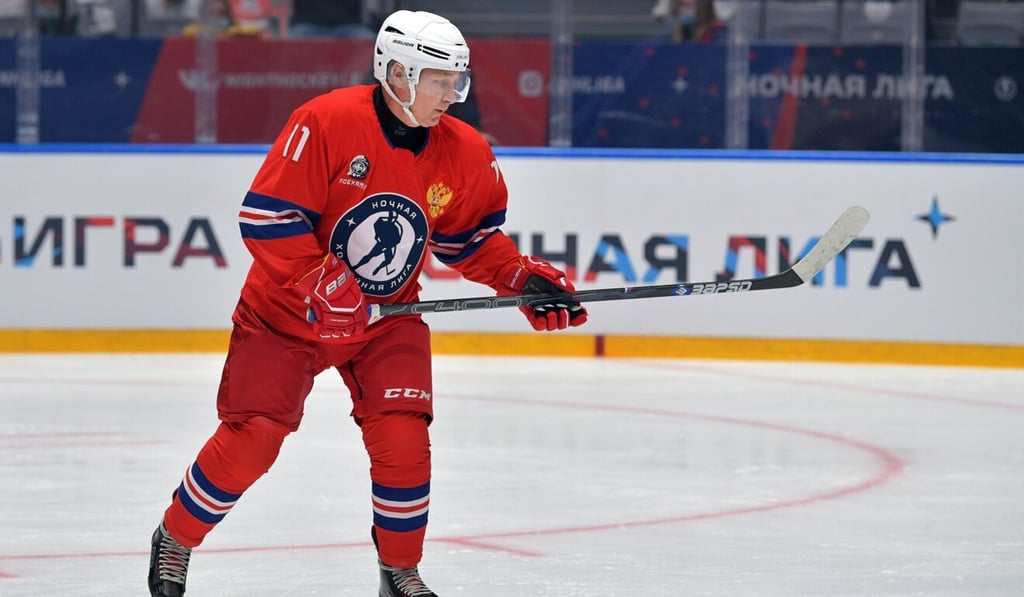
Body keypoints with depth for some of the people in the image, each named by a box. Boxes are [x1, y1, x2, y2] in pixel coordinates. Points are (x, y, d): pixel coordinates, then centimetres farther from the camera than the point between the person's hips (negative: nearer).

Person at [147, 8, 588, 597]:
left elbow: (472, 236, 8)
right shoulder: (326, 123, -24)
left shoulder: (464, 154, -8)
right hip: (286, 312, -4)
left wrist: (524, 277, -8)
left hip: (387, 318, 4)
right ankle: (175, 540, 16)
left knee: (402, 437, -13)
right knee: (250, 438, -8)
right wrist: (319, 283, -30)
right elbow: (265, 217, -23)